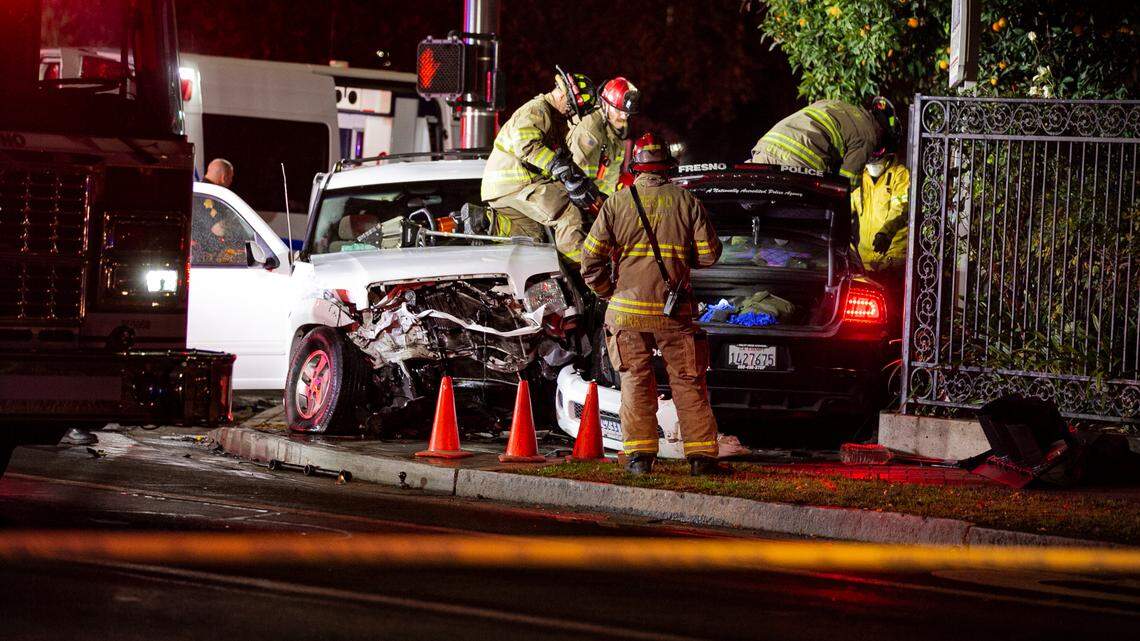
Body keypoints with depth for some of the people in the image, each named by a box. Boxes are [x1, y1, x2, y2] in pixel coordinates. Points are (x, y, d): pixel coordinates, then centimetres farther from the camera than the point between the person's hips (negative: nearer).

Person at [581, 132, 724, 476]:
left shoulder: (616, 203, 2)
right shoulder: (686, 202, 2)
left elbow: (591, 257, -1)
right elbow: (709, 254, 1)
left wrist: (606, 291, 13)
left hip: (628, 309, 0)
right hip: (674, 310, 0)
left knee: (636, 383, 7)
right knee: (688, 382, 6)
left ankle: (640, 455, 1)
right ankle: (701, 454, 4)